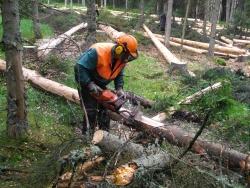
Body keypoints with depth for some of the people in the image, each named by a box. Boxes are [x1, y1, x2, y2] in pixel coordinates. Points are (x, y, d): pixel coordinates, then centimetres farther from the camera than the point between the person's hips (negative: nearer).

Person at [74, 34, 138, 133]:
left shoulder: (122, 58, -14)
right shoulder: (98, 53, -37)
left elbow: (119, 74, 2)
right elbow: (80, 68, -34)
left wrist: (119, 88, -13)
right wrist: (89, 84, -36)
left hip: (100, 84, 7)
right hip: (86, 81, -7)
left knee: (104, 108, 10)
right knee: (91, 110, -9)